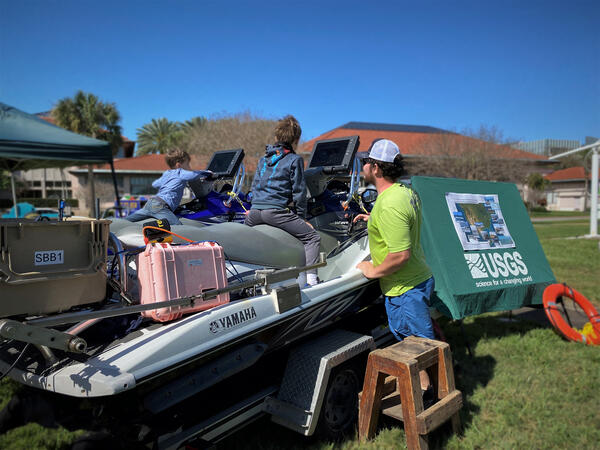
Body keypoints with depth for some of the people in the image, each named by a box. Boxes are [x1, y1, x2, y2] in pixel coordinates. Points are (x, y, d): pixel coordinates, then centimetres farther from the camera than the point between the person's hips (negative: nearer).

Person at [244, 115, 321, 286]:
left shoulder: (263, 159, 20)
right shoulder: (295, 159, 1)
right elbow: (298, 191, -2)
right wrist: (301, 217, 6)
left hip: (255, 212, 6)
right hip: (278, 211, -6)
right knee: (313, 238, 0)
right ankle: (310, 277, -15)